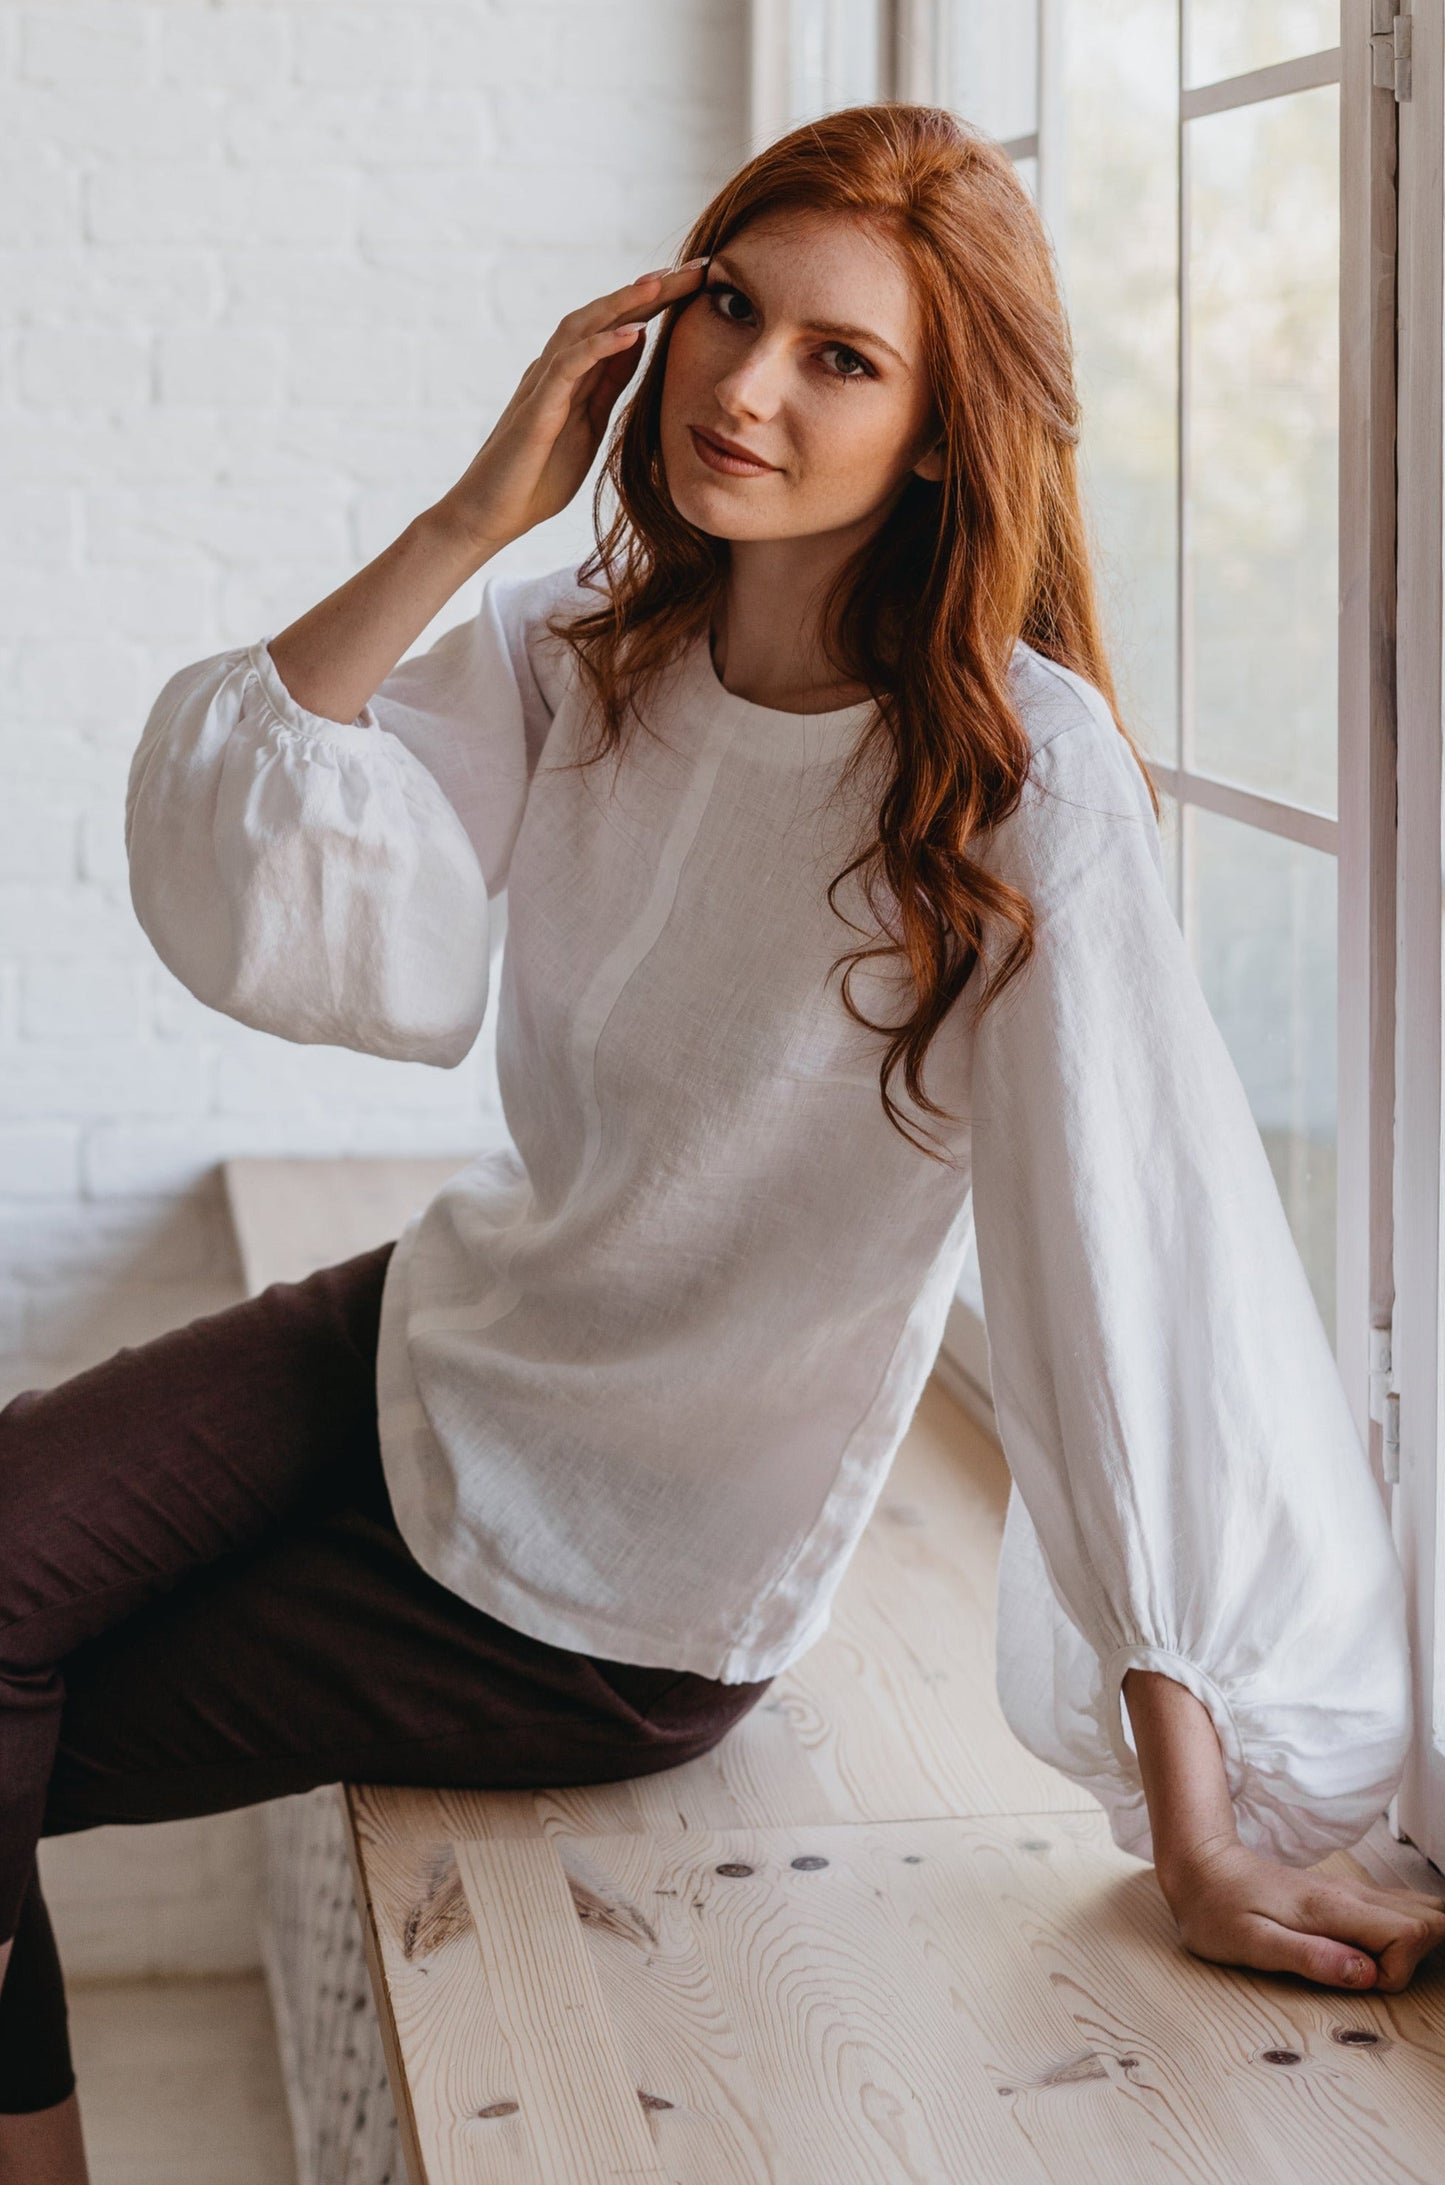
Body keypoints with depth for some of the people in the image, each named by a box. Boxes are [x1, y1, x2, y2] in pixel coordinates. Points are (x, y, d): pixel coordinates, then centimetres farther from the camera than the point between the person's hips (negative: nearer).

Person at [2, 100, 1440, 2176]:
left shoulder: (1021, 777, -25)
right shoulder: (581, 646, -6)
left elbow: (1131, 1263, -29)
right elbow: (254, 914, -16)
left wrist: (1202, 1827, -31)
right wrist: (470, 519, -22)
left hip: (631, 1594, -5)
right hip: (450, 1332, 5)